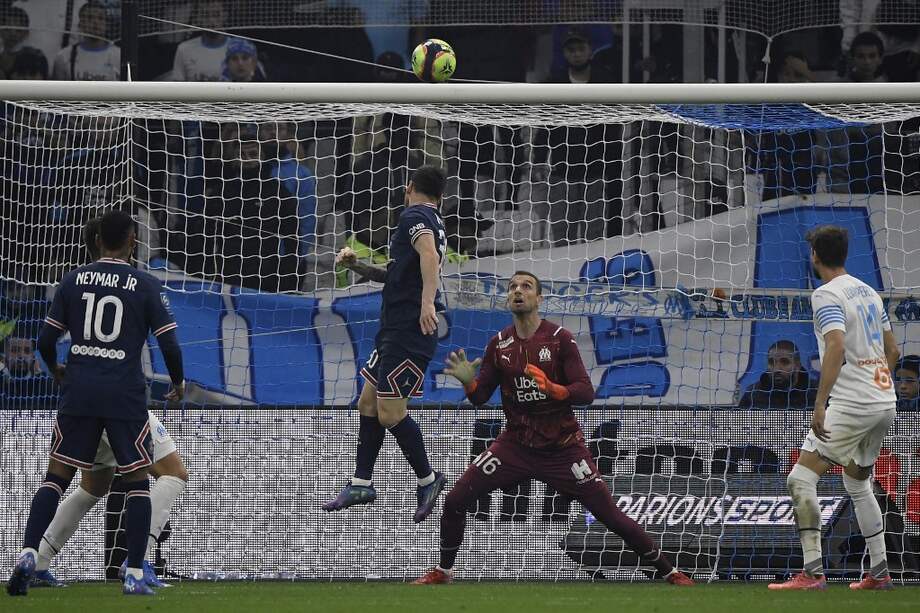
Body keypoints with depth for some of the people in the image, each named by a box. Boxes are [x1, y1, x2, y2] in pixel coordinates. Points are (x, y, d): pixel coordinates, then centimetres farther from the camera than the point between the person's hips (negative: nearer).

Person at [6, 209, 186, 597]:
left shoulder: (73, 280, 5)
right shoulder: (146, 286, -2)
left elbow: (46, 340, 6)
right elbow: (169, 345, -5)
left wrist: (56, 370, 27)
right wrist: (178, 383, 15)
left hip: (78, 391, 2)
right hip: (126, 397, -2)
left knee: (57, 475, 7)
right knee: (137, 482, 8)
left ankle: (28, 554, -11)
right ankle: (134, 576, 2)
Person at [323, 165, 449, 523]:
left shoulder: (415, 216, -9)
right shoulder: (433, 222, 20)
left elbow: (429, 256, -29)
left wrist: (428, 303, -41)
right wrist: (356, 266, 25)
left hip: (409, 332, -10)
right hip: (394, 329, 10)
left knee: (390, 413, -10)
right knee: (369, 402, 13)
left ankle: (427, 480, 4)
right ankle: (361, 484, 18)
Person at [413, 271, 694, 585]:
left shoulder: (560, 338, -9)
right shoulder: (499, 344, 2)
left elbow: (586, 393, -15)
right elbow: (480, 397, 5)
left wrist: (551, 388, -34)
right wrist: (468, 382, -17)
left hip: (563, 449, -3)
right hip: (516, 445, 3)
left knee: (611, 517, -5)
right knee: (454, 502, -5)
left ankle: (670, 572, 8)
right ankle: (443, 571, 18)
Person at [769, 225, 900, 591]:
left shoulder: (826, 295, -10)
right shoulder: (869, 292, 16)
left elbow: (836, 347, -24)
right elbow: (892, 350, 21)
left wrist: (820, 404, -26)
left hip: (851, 406, -9)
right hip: (884, 403, 9)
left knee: (801, 479, -8)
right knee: (858, 484, 23)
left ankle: (812, 572, -17)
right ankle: (879, 572, 22)